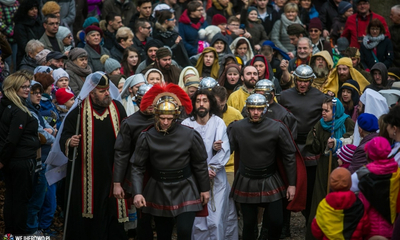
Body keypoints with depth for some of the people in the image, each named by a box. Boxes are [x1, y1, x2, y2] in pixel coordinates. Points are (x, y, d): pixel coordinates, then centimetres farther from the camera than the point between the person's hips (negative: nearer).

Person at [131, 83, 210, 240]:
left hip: (185, 190, -1)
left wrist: (205, 189, 6)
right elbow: (138, 167, -7)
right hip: (159, 192, 1)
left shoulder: (190, 135, -10)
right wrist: (137, 192, -18)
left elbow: (200, 164, 1)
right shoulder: (147, 137, -10)